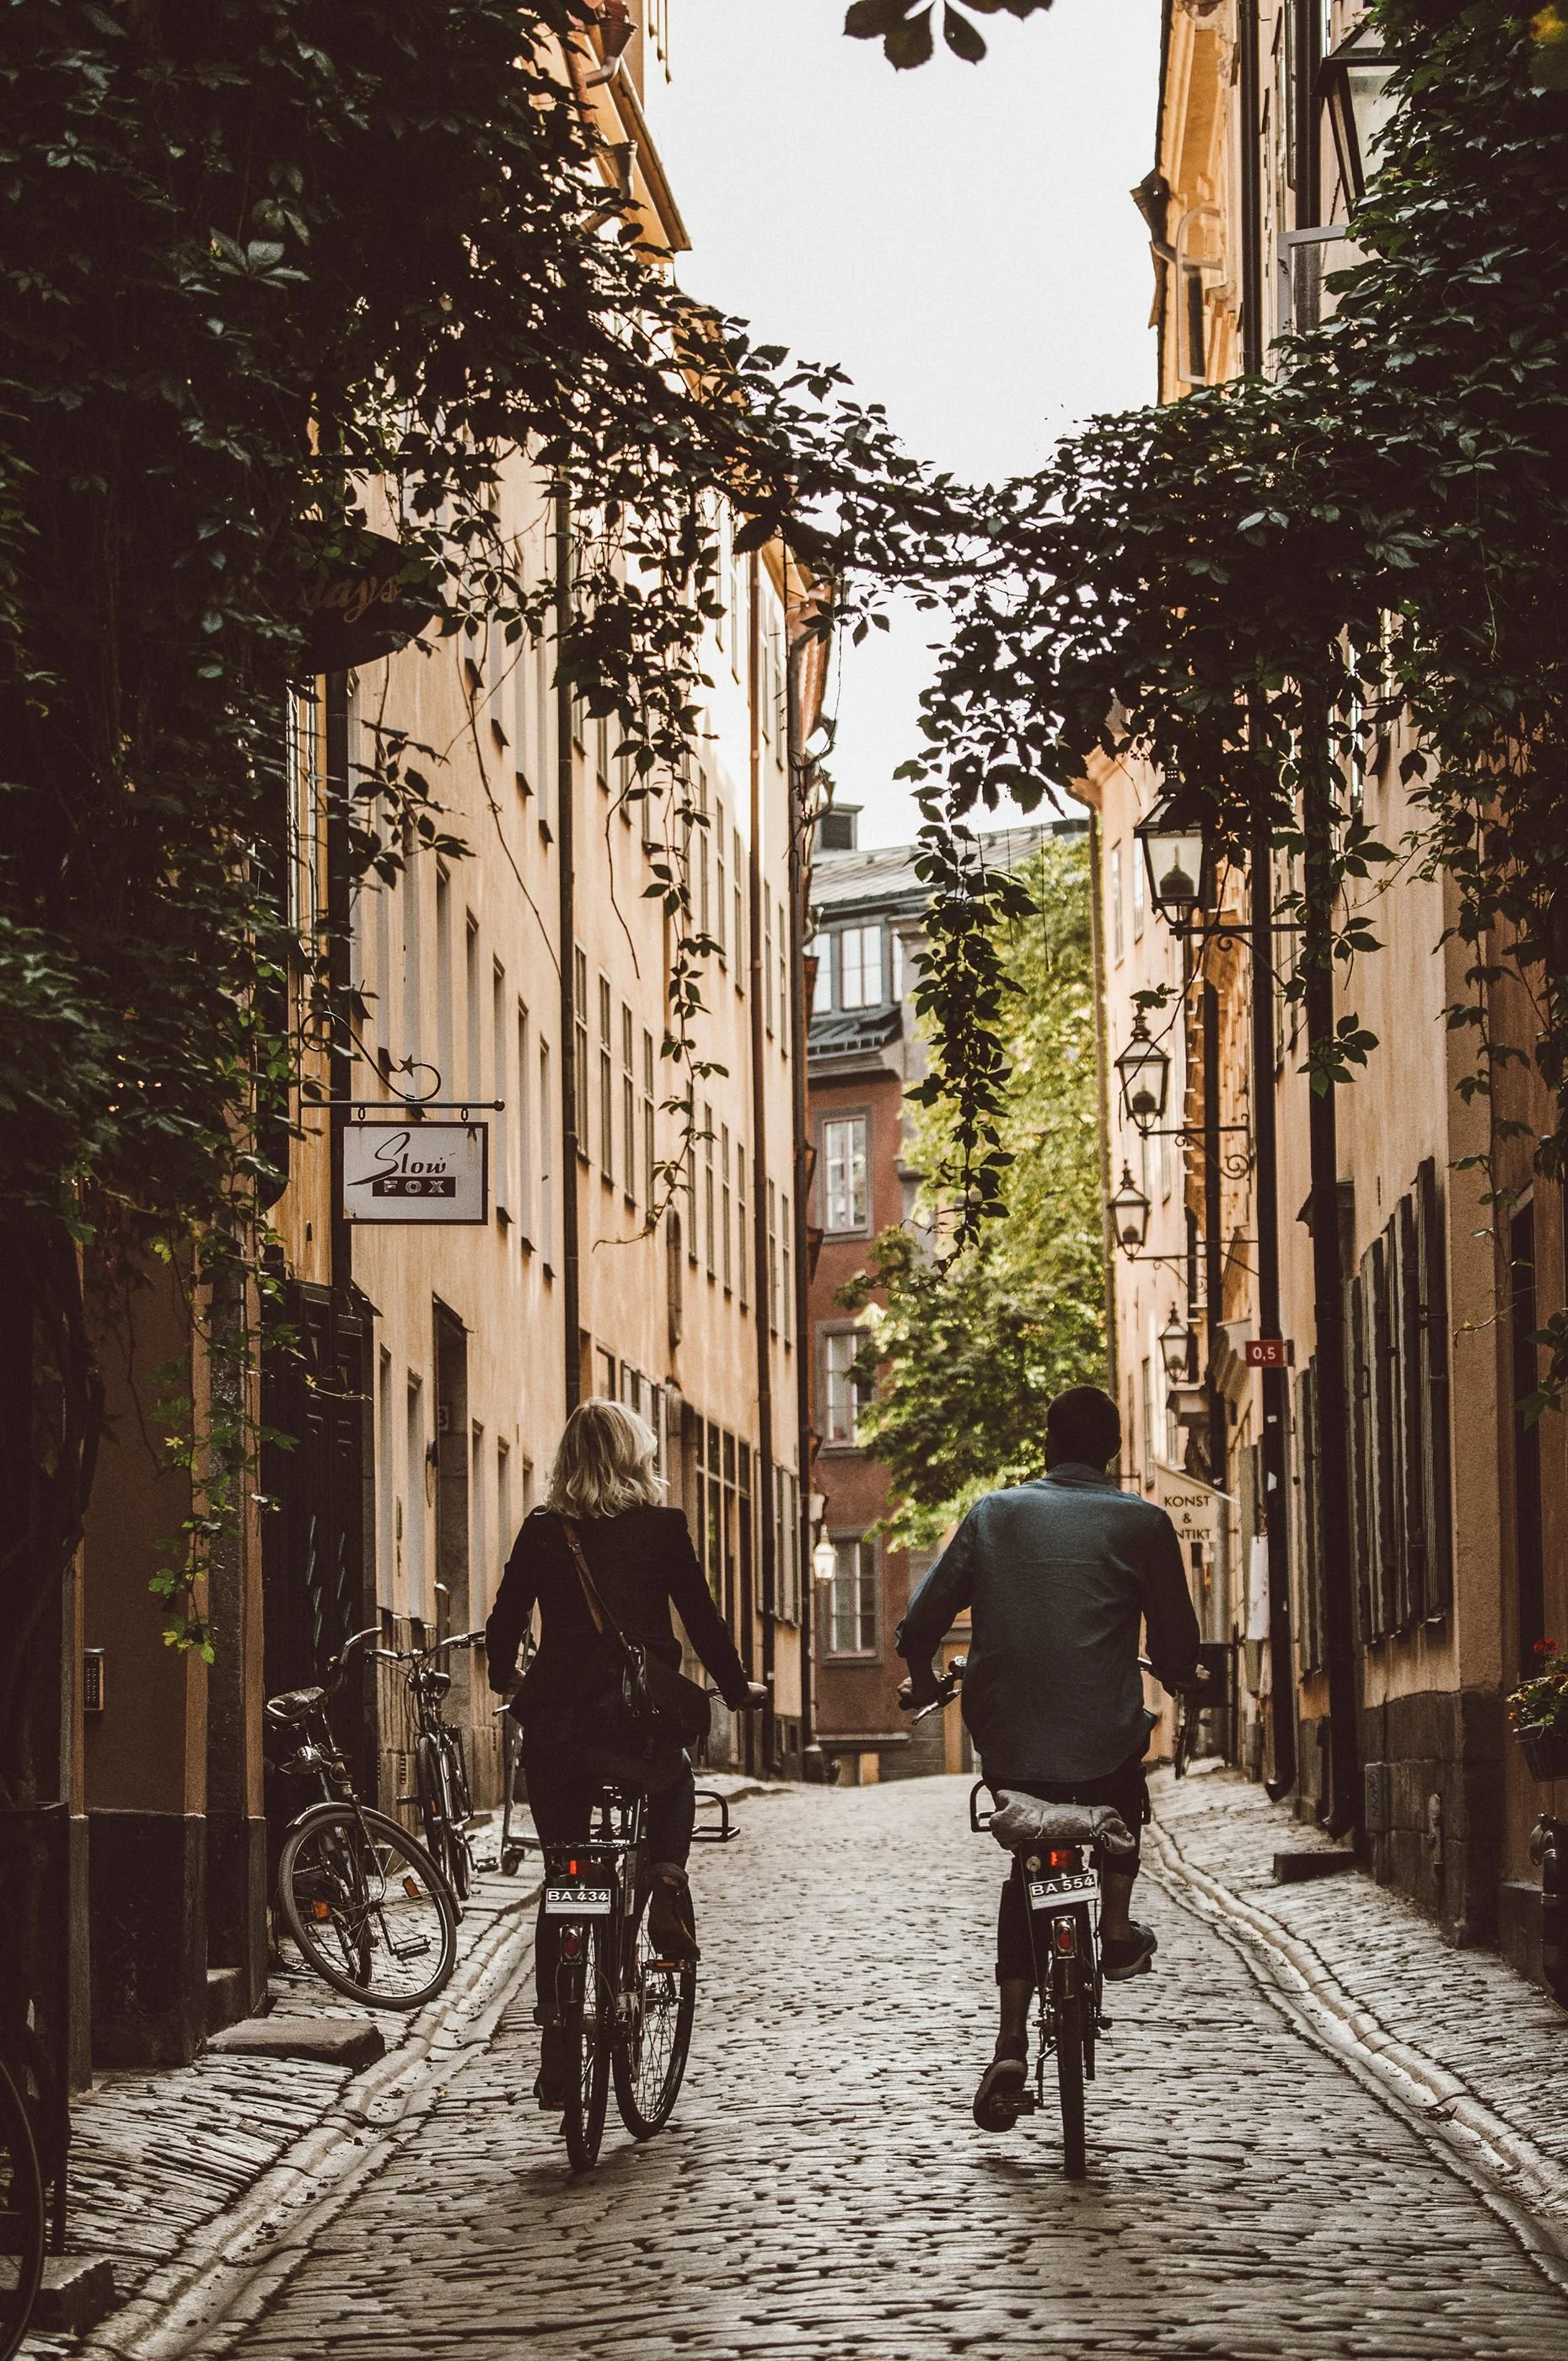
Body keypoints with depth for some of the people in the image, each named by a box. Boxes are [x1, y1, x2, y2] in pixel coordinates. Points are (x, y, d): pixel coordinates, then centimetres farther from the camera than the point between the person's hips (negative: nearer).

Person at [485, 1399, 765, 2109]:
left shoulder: (542, 1532, 5)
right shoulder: (662, 1527, 0)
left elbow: (505, 1621, 9)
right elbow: (701, 1618, 2)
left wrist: (503, 1678, 30)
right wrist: (737, 1688, 18)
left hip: (555, 1726, 1)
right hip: (640, 1725, -1)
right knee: (675, 1782, 34)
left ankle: (556, 2037, 6)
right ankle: (666, 1892, 10)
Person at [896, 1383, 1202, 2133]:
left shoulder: (993, 1514, 6)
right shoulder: (1142, 1523, 1)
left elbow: (921, 1623, 4)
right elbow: (1177, 1649, 4)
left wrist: (923, 1677, 26)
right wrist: (1174, 1678, 28)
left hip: (1006, 1746, 1)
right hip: (1102, 1745, -1)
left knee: (1025, 1873, 22)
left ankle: (1011, 2043, 7)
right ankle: (1117, 1932, 28)